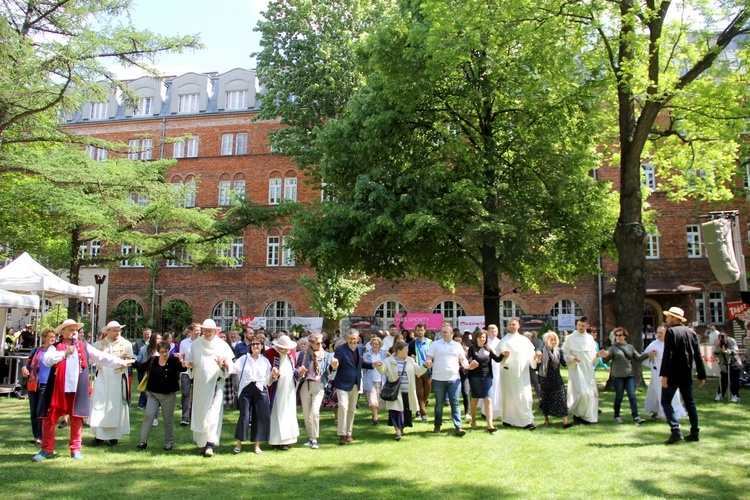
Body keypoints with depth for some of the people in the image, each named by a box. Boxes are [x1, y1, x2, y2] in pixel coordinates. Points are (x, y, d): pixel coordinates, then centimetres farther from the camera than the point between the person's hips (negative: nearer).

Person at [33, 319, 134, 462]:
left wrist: (121, 362, 3)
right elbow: (46, 360, -13)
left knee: (77, 419, 7)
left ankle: (75, 449, 18)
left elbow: (102, 357, 8)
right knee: (49, 419, 1)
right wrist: (65, 352, -16)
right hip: (57, 389, -2)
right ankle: (47, 449, 16)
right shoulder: (55, 347, 4)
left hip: (78, 390, 2)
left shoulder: (84, 347, 10)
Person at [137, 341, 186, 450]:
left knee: (168, 419, 6)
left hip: (169, 395, -2)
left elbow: (183, 368, -25)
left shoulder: (173, 361, -7)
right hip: (153, 393, 2)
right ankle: (143, 441, 4)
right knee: (149, 415, -6)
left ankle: (169, 443, 18)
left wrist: (181, 360, -41)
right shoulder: (152, 361, 3)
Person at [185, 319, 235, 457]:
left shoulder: (222, 345, 0)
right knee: (199, 413, 8)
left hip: (216, 383, -3)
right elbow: (189, 360, 14)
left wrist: (223, 364, -23)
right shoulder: (196, 344, 8)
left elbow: (230, 365, -2)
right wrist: (190, 365, -8)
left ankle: (210, 445, -11)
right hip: (199, 384, 3)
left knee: (213, 413, -9)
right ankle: (201, 442, 23)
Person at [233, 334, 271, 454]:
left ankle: (257, 445, 14)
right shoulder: (244, 358, 7)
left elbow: (268, 380, 9)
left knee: (260, 417, 2)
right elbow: (234, 369, -10)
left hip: (260, 390, 2)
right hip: (246, 389, -1)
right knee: (244, 416, -4)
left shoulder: (265, 361, 11)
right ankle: (239, 444, 9)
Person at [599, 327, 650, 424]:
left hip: (629, 375, 3)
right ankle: (617, 416, 18)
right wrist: (604, 355, -38)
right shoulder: (613, 347, -1)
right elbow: (608, 356, -15)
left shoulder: (630, 347, 11)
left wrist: (648, 354, 1)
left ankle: (636, 417, -5)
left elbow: (638, 358, 14)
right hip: (618, 376, -3)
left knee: (632, 396, -4)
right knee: (619, 397, 4)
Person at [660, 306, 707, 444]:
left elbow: (667, 354, -18)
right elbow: (698, 356, 10)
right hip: (687, 375, 7)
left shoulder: (671, 332, -11)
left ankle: (676, 431, -12)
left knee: (666, 401, -1)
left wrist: (664, 375, -19)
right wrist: (701, 375, 15)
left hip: (673, 374, -7)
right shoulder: (692, 333, 9)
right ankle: (694, 433, 16)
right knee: (690, 403, 14)